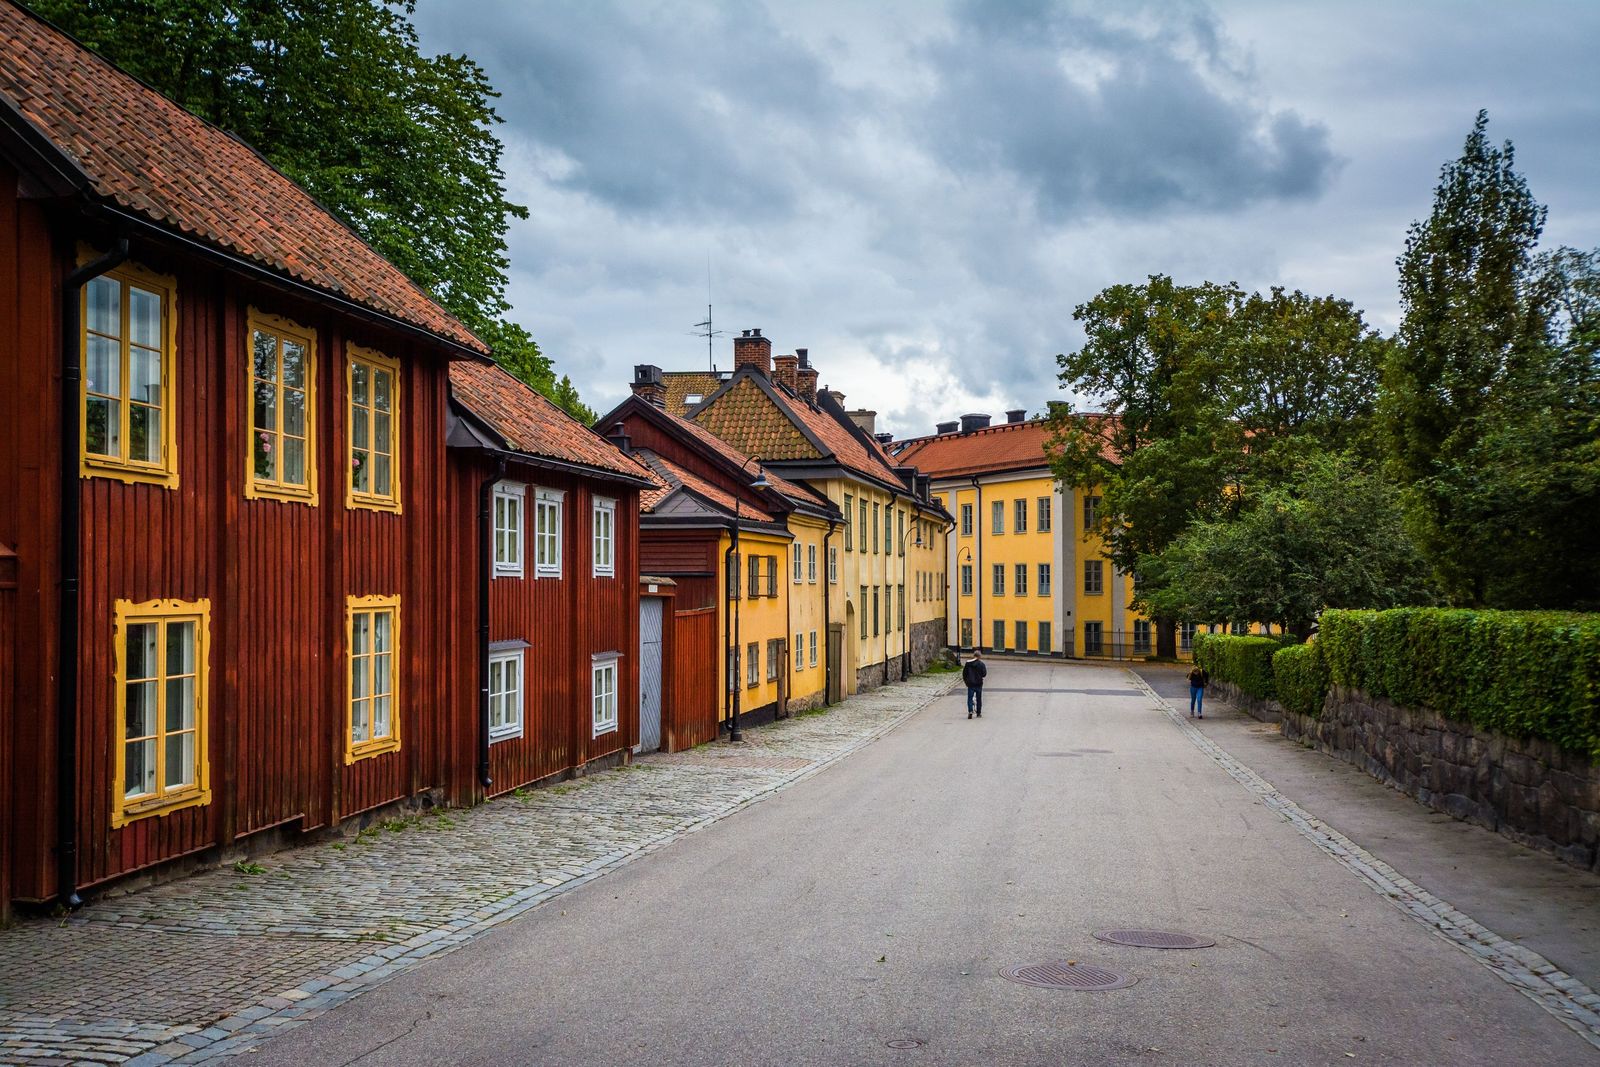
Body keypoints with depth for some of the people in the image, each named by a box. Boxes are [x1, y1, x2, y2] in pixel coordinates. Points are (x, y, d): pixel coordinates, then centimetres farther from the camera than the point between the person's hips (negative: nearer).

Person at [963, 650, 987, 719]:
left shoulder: (968, 663, -1)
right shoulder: (981, 664, -9)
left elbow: (964, 673, 3)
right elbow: (984, 673, -10)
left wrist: (966, 681, 14)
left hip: (970, 684, 1)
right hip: (978, 683, -1)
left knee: (970, 698, 2)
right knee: (979, 698, 12)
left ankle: (970, 711, -19)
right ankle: (979, 713, 18)